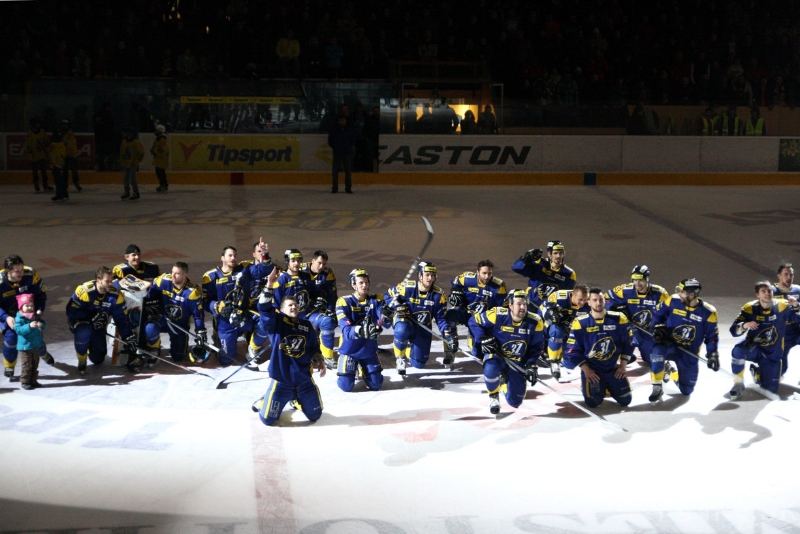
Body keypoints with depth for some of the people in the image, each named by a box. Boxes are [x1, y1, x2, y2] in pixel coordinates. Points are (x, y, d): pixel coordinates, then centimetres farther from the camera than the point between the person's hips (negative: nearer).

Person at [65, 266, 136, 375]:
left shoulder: (115, 295, -19)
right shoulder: (84, 290, -30)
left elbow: (122, 319, -12)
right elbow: (71, 311, -26)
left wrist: (129, 337, -18)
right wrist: (91, 317, -33)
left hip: (97, 325, 4)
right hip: (79, 321, -4)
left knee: (98, 359, 0)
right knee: (84, 332, -39)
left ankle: (89, 346, 36)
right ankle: (81, 362, -13)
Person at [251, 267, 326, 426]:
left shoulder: (306, 326, 7)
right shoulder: (276, 322, -6)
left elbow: (314, 347, 19)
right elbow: (264, 308, -24)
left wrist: (319, 362, 5)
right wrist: (269, 286, -33)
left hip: (304, 379, 4)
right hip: (280, 380, -4)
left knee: (315, 415, 12)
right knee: (268, 419, -2)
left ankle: (296, 400, 42)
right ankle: (264, 401, 33)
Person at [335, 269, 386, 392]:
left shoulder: (376, 300, -7)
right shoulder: (344, 302, -16)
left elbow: (384, 322, -22)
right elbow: (346, 330, -27)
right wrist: (361, 330, -48)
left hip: (369, 350, 3)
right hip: (350, 350, -3)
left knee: (376, 384, 1)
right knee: (346, 386, -9)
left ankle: (362, 369, 33)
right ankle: (350, 367, 26)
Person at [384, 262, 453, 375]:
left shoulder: (438, 294, -14)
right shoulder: (406, 287, -22)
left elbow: (440, 318, -6)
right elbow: (388, 295, -7)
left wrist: (448, 335, -17)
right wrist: (397, 306, -26)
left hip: (423, 329, 3)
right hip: (403, 320, -3)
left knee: (418, 364, 1)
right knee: (402, 331, -41)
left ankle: (408, 349, 36)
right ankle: (400, 357, -11)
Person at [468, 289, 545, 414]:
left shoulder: (535, 322, -15)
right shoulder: (496, 315, -23)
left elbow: (536, 347, 0)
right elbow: (474, 321, -9)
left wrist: (531, 365, -10)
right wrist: (483, 339, -21)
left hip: (517, 363, 3)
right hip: (495, 355, -2)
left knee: (515, 402, 4)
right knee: (491, 371, -39)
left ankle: (503, 381, 39)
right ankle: (493, 395, -5)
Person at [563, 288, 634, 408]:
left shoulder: (619, 319, -7)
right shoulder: (580, 323, -13)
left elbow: (627, 344, 3)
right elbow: (573, 350, -8)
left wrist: (623, 366, -1)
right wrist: (586, 370, -11)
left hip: (613, 369, 2)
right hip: (591, 369, -2)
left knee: (625, 400, -1)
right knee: (593, 402, -13)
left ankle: (609, 387, 29)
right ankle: (587, 385, 20)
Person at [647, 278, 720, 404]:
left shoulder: (708, 312, -12)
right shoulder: (673, 301, -11)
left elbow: (712, 336, -1)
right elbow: (658, 314, 5)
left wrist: (712, 355, -8)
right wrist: (658, 327, -12)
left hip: (689, 353, 1)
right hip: (669, 344, -1)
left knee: (686, 390, 8)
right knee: (657, 352, -39)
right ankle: (657, 389, -18)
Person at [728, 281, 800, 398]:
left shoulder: (782, 306, -14)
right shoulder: (750, 308, -14)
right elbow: (734, 331, -16)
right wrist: (744, 325, -37)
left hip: (772, 354, 1)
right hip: (753, 347, -1)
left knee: (771, 388, 4)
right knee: (738, 351, -36)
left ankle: (757, 372, 37)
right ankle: (738, 385, -15)